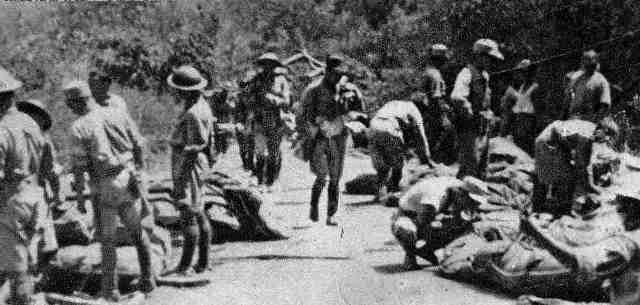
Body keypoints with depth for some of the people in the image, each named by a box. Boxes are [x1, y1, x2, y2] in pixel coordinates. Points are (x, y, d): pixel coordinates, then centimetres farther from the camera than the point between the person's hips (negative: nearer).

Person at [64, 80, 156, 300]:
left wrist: (79, 196, -2)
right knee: (137, 231, 19)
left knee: (107, 239, 9)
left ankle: (110, 290, 14)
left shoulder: (78, 128, -11)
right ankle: (147, 279, 23)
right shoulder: (116, 114, 0)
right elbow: (138, 145, 5)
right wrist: (139, 171, 18)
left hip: (105, 188, -4)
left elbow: (79, 167, -12)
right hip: (129, 180, 4)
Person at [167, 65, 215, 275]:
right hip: (199, 165, 11)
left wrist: (181, 181, -20)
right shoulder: (202, 106, 9)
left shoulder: (192, 115, -22)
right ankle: (203, 263, 21)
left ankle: (185, 266, 0)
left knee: (189, 215, -5)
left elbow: (193, 149, -22)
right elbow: (209, 140, 17)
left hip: (189, 169, -11)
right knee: (199, 214, 14)